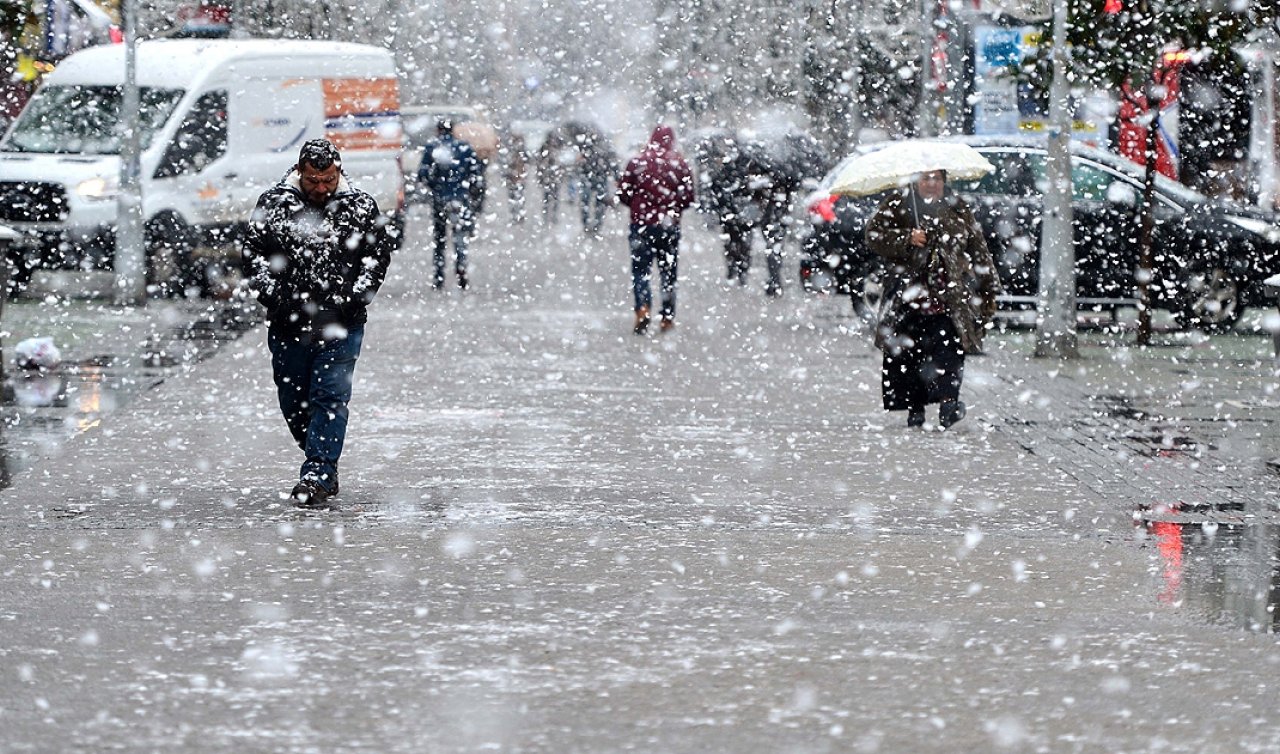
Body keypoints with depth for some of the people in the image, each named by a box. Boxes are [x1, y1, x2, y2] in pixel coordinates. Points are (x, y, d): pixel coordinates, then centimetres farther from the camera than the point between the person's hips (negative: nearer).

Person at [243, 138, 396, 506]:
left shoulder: (360, 207, 1)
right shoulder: (272, 205, 1)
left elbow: (380, 252, 7)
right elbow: (253, 253, 6)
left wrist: (354, 297, -3)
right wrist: (271, 295, -5)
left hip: (341, 326, -2)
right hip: (287, 324, 2)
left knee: (330, 397, -9)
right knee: (293, 402, 10)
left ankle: (317, 475, -11)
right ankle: (325, 466, 27)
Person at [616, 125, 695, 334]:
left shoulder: (637, 162, -5)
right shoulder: (680, 164, -4)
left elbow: (622, 193, -2)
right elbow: (689, 197, -2)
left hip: (641, 223, -1)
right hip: (669, 226, 1)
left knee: (640, 269, 2)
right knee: (668, 271, 13)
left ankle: (642, 309, -20)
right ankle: (668, 317, 15)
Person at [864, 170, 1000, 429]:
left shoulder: (958, 209, 14)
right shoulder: (897, 205, 8)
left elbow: (978, 250, 18)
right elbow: (874, 235, -1)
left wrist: (988, 288, 15)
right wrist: (907, 239, -16)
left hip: (951, 296, 0)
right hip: (908, 296, 0)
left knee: (949, 347, -16)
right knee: (908, 352, -1)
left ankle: (948, 401, -21)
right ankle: (914, 408, 8)